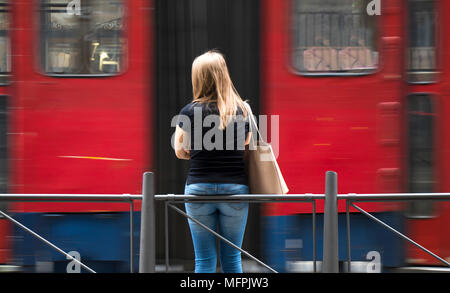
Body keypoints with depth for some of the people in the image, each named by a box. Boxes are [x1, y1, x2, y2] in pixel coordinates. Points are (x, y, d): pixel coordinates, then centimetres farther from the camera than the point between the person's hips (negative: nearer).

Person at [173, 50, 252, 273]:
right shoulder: (242, 111, 0)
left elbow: (179, 151, 5)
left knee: (204, 260, 4)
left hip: (199, 188, -1)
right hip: (235, 188, 1)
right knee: (232, 258, 9)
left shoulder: (189, 112, -6)